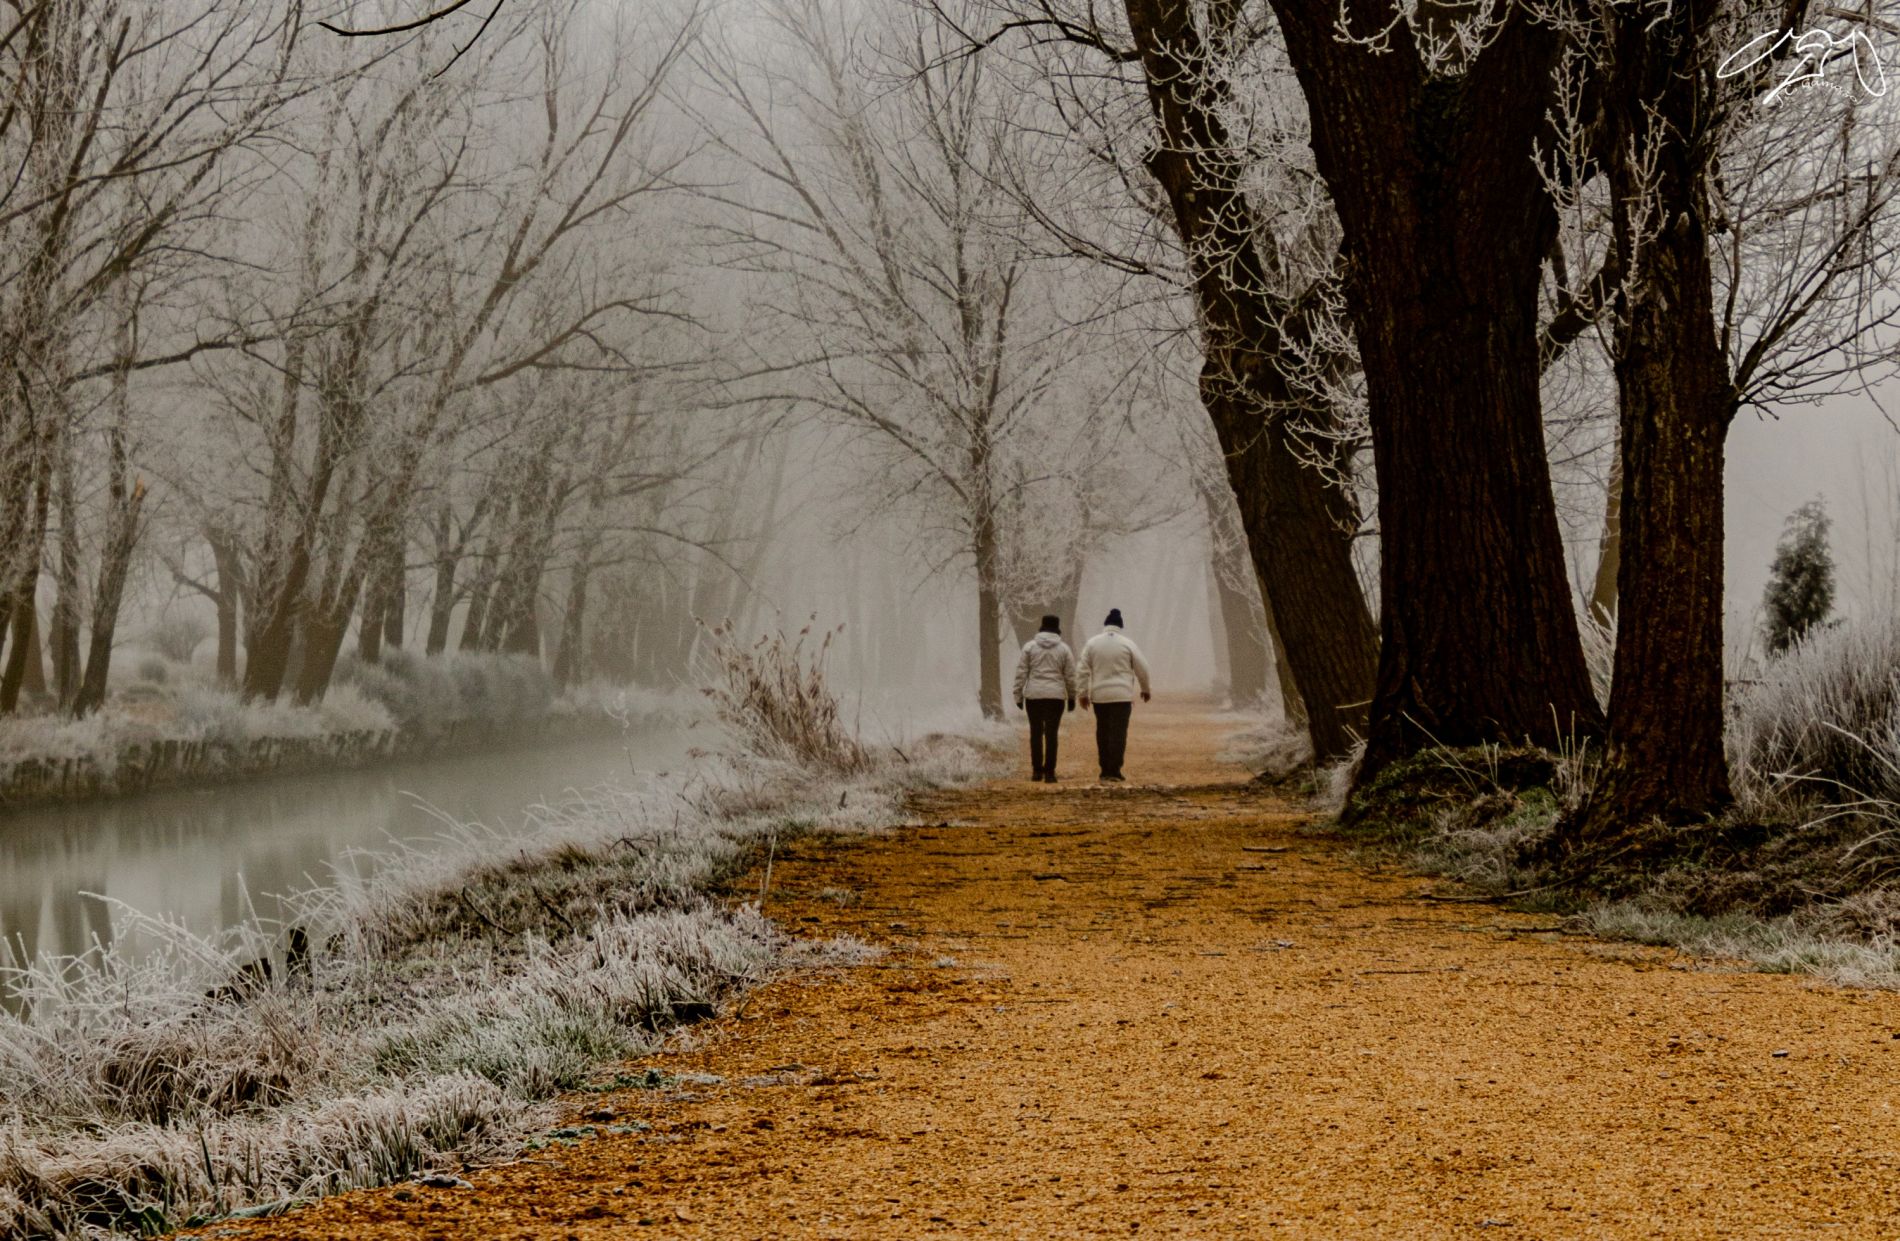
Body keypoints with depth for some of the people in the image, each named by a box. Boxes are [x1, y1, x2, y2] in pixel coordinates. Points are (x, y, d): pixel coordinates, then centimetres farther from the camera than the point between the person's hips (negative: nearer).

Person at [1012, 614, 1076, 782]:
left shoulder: (1029, 646, 2)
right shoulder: (1064, 649, 3)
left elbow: (1021, 673, 1)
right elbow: (1070, 676, 4)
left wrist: (1018, 695, 6)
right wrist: (1072, 697, 13)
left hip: (1033, 695, 0)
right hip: (1056, 696, 0)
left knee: (1036, 733, 9)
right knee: (1051, 734, 1)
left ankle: (1037, 770, 10)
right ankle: (1049, 772, -2)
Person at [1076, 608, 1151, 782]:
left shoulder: (1092, 643, 2)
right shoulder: (1127, 643, -1)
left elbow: (1082, 670, 1)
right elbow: (1142, 668, 4)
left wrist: (1082, 693, 7)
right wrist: (1145, 689, 19)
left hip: (1099, 696, 2)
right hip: (1122, 695, -2)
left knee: (1103, 733, 12)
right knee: (1118, 733, -3)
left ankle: (1105, 770, 14)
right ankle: (1113, 771, -10)